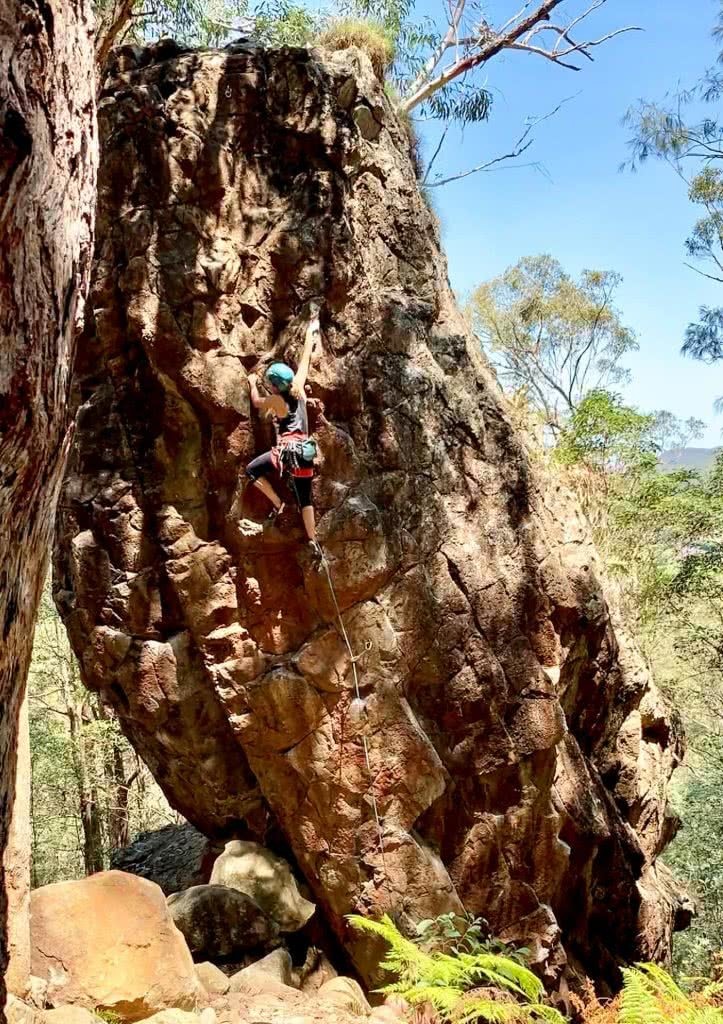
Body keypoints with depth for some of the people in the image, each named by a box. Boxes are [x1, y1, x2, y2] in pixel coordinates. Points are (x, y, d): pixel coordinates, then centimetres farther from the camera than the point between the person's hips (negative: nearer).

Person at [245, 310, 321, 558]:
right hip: (304, 452, 6)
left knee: (252, 470, 8)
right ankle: (313, 541, 5)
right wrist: (311, 330, 25)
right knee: (305, 499, 9)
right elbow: (306, 357, 15)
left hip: (287, 451, -6)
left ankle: (277, 504, 0)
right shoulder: (298, 387, 6)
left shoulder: (275, 400, -5)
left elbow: (257, 402, 17)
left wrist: (252, 383, 33)